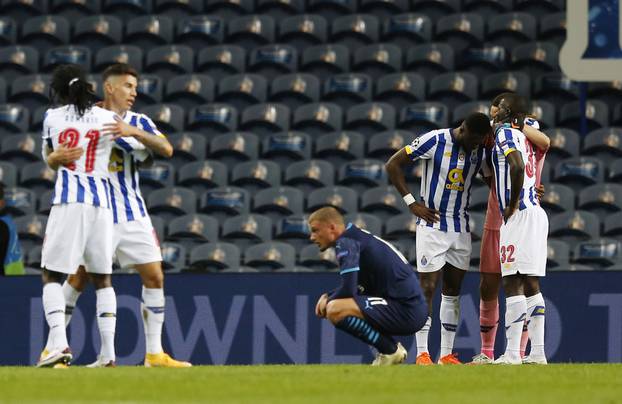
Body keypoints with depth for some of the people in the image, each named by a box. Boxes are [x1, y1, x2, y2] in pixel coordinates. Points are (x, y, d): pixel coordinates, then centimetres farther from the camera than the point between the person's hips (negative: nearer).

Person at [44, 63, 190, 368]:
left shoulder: (139, 123, 8)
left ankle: (155, 354, 9)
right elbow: (51, 159, -2)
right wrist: (60, 156, -26)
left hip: (134, 216, 4)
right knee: (78, 278, -8)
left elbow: (167, 149, -9)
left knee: (154, 277, 1)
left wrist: (133, 132, -24)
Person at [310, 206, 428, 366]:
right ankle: (391, 348, 13)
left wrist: (327, 301, 1)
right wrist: (328, 297, 16)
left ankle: (390, 350, -8)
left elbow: (347, 290, -18)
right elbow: (354, 287, 30)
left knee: (335, 310, -23)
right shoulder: (357, 237, 19)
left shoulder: (346, 243, -10)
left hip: (405, 310, -10)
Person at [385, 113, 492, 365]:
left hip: (461, 228, 5)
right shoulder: (435, 141, -14)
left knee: (453, 291, 7)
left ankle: (447, 354, 12)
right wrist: (411, 203, -11)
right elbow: (393, 165, -8)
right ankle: (422, 354, -5)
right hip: (432, 226, -5)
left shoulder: (480, 151, 1)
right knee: (427, 288, -7)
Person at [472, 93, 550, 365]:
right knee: (488, 288, 5)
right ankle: (486, 353, 12)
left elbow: (545, 142, -26)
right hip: (495, 224, 5)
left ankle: (518, 353, -2)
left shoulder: (530, 140, -4)